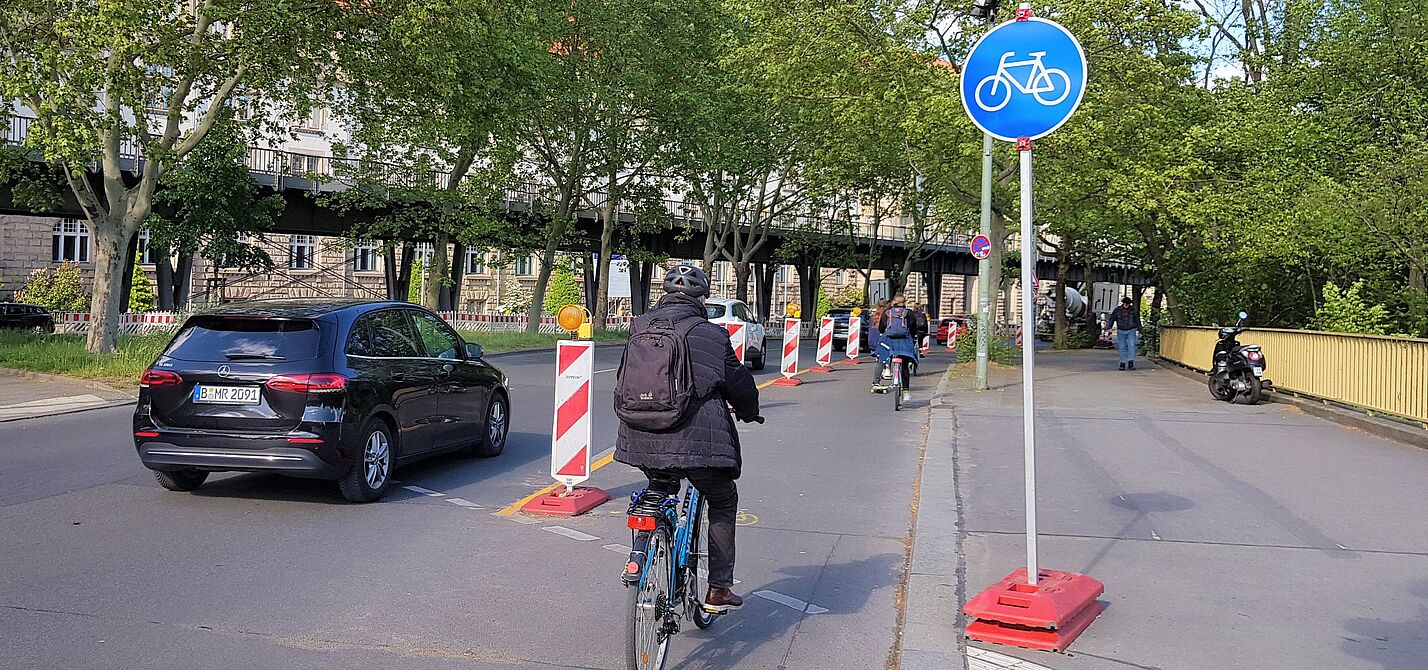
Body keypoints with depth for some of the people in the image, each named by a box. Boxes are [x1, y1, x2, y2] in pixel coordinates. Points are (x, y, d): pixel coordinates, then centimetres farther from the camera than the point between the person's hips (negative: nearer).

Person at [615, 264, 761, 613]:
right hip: (695, 438, -5)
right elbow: (739, 384, 1)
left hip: (643, 437, 5)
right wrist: (750, 412, 23)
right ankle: (718, 590, 18)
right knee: (723, 502, 16)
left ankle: (638, 556, 16)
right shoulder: (711, 336, -7)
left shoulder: (639, 328, 6)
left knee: (659, 488, 32)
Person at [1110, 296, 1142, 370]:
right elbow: (1112, 319, 4)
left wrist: (1139, 331, 9)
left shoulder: (1133, 310, 2)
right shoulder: (1117, 310, 1)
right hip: (1121, 331, 1)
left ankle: (1131, 362, -12)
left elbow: (1137, 321, 9)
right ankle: (1122, 363, 8)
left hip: (1131, 331, -1)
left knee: (1131, 346, -13)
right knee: (1121, 348, 2)